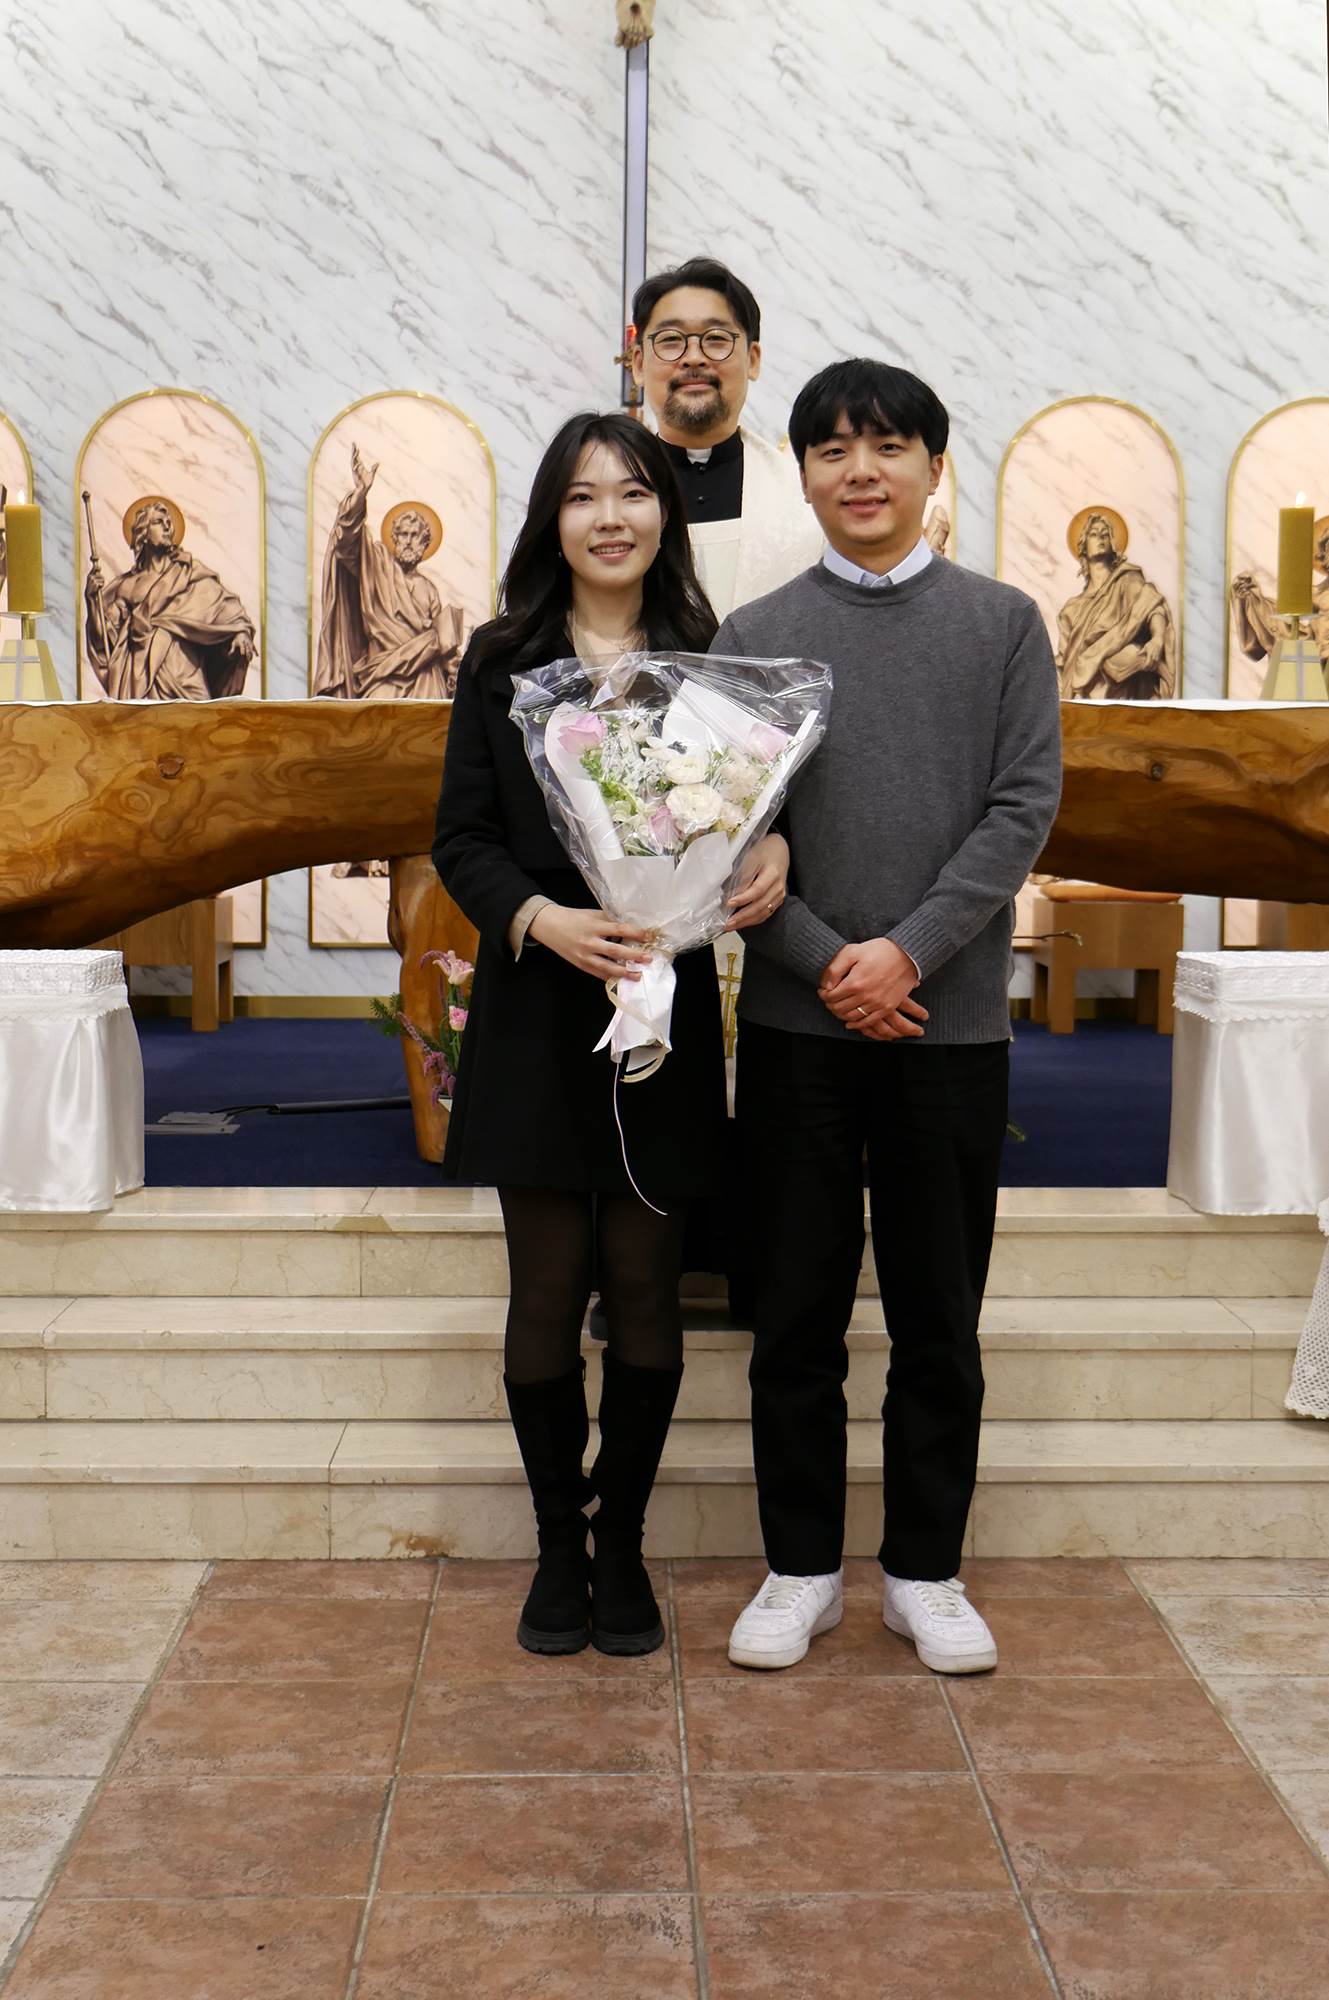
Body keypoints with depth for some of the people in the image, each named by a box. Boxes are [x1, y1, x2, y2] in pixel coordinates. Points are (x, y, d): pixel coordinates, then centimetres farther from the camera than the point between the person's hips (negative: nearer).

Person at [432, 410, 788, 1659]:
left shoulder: (707, 663, 5)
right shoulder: (503, 664, 3)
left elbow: (748, 808, 9)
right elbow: (463, 841, 0)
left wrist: (770, 852, -15)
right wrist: (542, 919, -18)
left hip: (666, 1010, 1)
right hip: (537, 1011, 0)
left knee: (644, 1286, 6)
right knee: (548, 1289, 5)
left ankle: (623, 1543, 22)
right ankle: (558, 1545, 22)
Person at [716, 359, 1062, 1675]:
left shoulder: (1005, 625, 6)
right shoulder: (755, 635, 7)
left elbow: (1024, 806, -2)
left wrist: (907, 950, -13)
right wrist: (826, 961, -12)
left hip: (949, 1021, 0)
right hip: (797, 1023, 0)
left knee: (940, 1317, 8)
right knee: (798, 1311, 7)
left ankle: (925, 1570, 22)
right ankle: (801, 1568, 21)